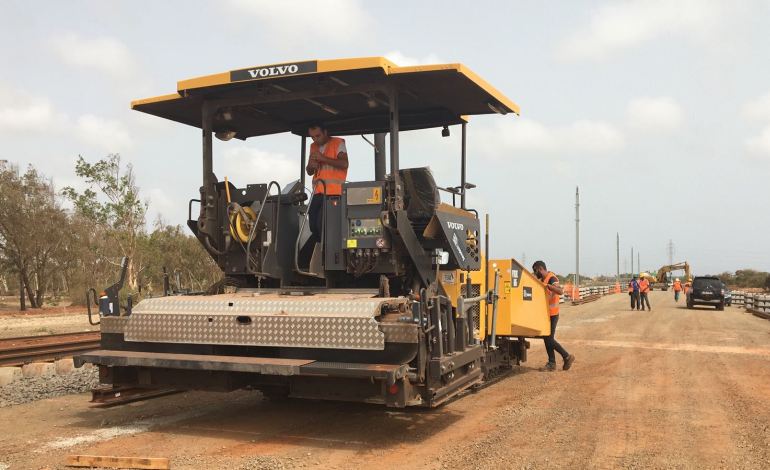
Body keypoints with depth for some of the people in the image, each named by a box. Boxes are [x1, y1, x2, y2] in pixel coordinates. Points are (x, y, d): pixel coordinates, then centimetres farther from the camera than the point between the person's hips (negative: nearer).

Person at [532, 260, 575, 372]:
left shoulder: (551, 278, -16)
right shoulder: (543, 280, 13)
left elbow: (560, 291, -34)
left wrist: (546, 285, -41)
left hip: (552, 314, -10)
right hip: (546, 314, 10)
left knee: (549, 339, -7)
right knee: (546, 338, 9)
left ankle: (567, 356, 6)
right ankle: (551, 363, 14)